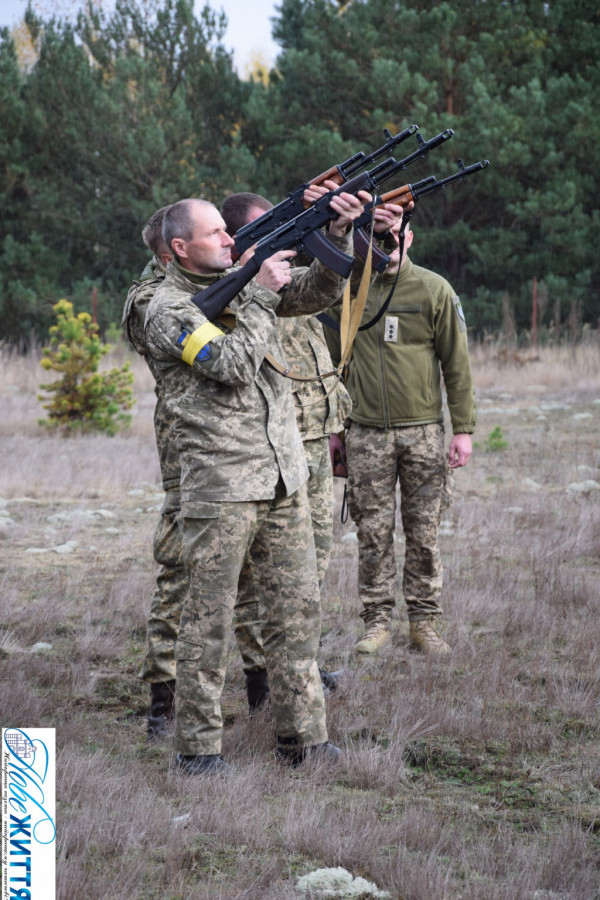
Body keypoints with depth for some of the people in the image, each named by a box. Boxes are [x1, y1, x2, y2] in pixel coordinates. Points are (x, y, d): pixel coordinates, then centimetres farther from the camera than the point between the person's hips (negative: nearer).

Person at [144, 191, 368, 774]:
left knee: (298, 609, 8)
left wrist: (340, 234, -5)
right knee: (209, 619, -1)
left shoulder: (244, 281, 14)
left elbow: (318, 291, 11)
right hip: (220, 488, -7)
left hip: (285, 478, 7)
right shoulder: (168, 310, -8)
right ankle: (197, 747, 6)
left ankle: (302, 736, 15)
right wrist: (261, 294, -11)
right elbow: (233, 363, -19)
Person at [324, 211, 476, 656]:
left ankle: (425, 623, 10)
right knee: (374, 532, 1)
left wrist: (464, 428, -3)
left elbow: (457, 364, 2)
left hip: (423, 430, -1)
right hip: (366, 432, 1)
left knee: (423, 533, 2)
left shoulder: (435, 290, 1)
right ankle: (377, 621, 9)